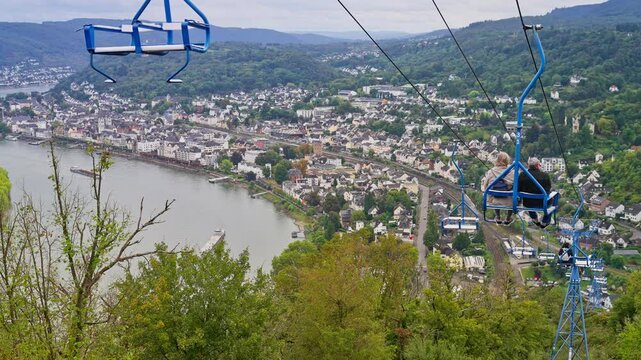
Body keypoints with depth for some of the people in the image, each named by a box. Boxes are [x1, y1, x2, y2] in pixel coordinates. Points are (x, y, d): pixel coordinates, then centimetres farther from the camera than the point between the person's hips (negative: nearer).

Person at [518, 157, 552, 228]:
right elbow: (549, 188, -1)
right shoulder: (545, 176, -17)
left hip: (527, 204, 2)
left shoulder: (522, 175, -15)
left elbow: (518, 190, -5)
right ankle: (544, 223, 42)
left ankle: (535, 220, 56)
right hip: (542, 204, -2)